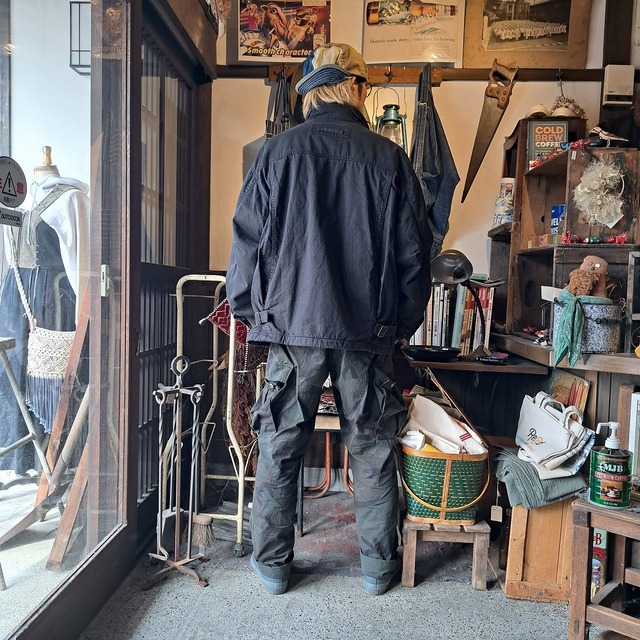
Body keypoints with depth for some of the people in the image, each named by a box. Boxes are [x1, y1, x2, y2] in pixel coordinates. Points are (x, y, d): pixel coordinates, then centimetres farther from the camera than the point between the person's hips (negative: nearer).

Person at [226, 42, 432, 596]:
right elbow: (415, 251, 4)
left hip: (291, 324, 0)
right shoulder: (389, 158, 3)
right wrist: (404, 322, 15)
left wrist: (247, 309, 12)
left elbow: (247, 241, 0)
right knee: (372, 452, 13)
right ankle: (378, 566, 28)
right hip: (368, 331, 1)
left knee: (280, 449, 12)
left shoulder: (279, 150, 1)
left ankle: (272, 563, 26)